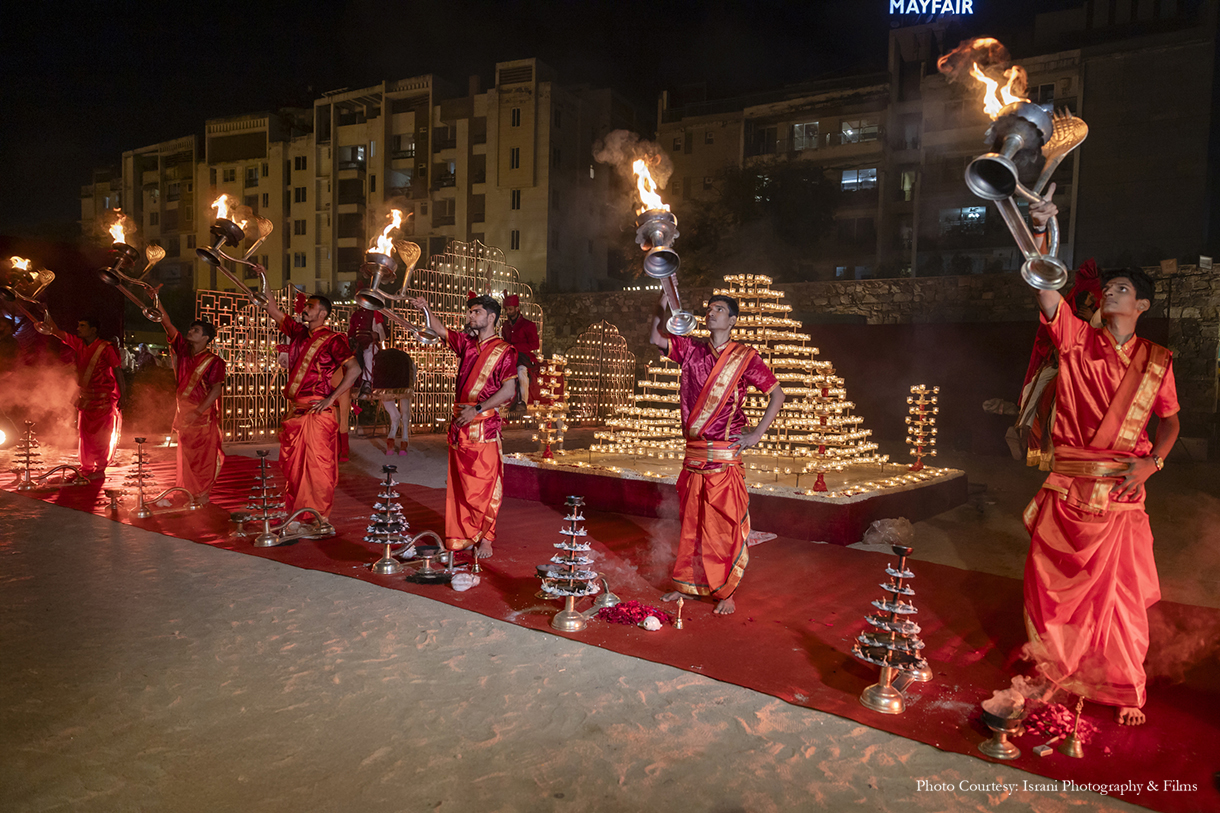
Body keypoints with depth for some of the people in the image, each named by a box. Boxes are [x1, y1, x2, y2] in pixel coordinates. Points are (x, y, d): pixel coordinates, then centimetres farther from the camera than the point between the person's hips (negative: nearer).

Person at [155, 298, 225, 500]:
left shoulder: (213, 361, -11)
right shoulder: (183, 350, 6)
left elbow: (217, 389, -17)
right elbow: (168, 324, 5)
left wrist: (197, 412, -25)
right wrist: (157, 300, -1)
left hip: (203, 416, -6)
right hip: (183, 414, 6)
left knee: (204, 458, -2)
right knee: (185, 457, 13)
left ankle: (203, 496, 6)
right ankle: (188, 496, 23)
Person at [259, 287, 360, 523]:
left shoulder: (332, 340, -7)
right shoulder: (299, 333, 13)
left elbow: (354, 369, -15)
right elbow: (273, 311, 19)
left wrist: (331, 398, -16)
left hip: (318, 413, -7)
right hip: (296, 411, 7)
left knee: (319, 466, -3)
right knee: (293, 466, 12)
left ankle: (321, 517, 4)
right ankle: (296, 514, 22)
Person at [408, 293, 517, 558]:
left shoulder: (504, 350, -4)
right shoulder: (466, 343, 14)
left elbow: (509, 390, -12)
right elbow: (440, 330, 20)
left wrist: (477, 409, -16)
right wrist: (426, 310, 1)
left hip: (484, 426, -6)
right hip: (459, 424, 6)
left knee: (484, 486, -3)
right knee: (459, 484, 9)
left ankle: (485, 539, 5)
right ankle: (462, 537, 17)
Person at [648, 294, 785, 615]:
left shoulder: (745, 357, -2)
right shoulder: (691, 350, 9)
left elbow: (777, 395, 0)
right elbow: (656, 338, 4)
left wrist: (756, 434, -7)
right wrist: (662, 304, -9)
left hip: (725, 455, -4)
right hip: (693, 453, 4)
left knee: (725, 525, 0)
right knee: (691, 521, 13)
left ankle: (726, 592, 12)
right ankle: (687, 584, 26)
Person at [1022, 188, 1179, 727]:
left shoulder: (1156, 361, 6)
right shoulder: (1077, 339, 3)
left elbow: (1170, 419, 14)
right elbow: (1045, 288, -11)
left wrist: (1151, 461, -5)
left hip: (1119, 491, 0)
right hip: (1066, 483, 0)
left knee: (1120, 594, 2)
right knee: (1051, 583, 9)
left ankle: (1125, 691, 20)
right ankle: (1052, 668, 31)